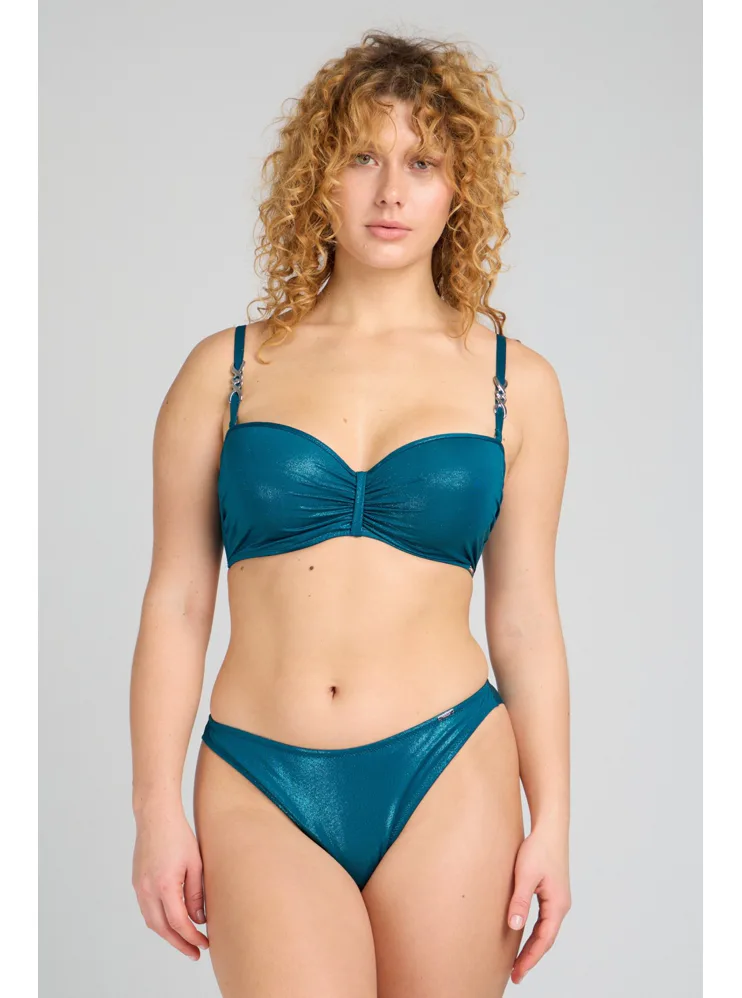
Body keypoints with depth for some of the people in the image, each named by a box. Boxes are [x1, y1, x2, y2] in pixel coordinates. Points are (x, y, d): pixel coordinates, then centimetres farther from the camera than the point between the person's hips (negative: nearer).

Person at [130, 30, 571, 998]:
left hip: (447, 780, 1)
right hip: (259, 785, 0)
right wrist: (157, 809, 2)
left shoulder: (515, 383, 6)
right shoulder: (227, 372, 4)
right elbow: (176, 602, 4)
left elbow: (524, 619, 7)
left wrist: (552, 822, 6)